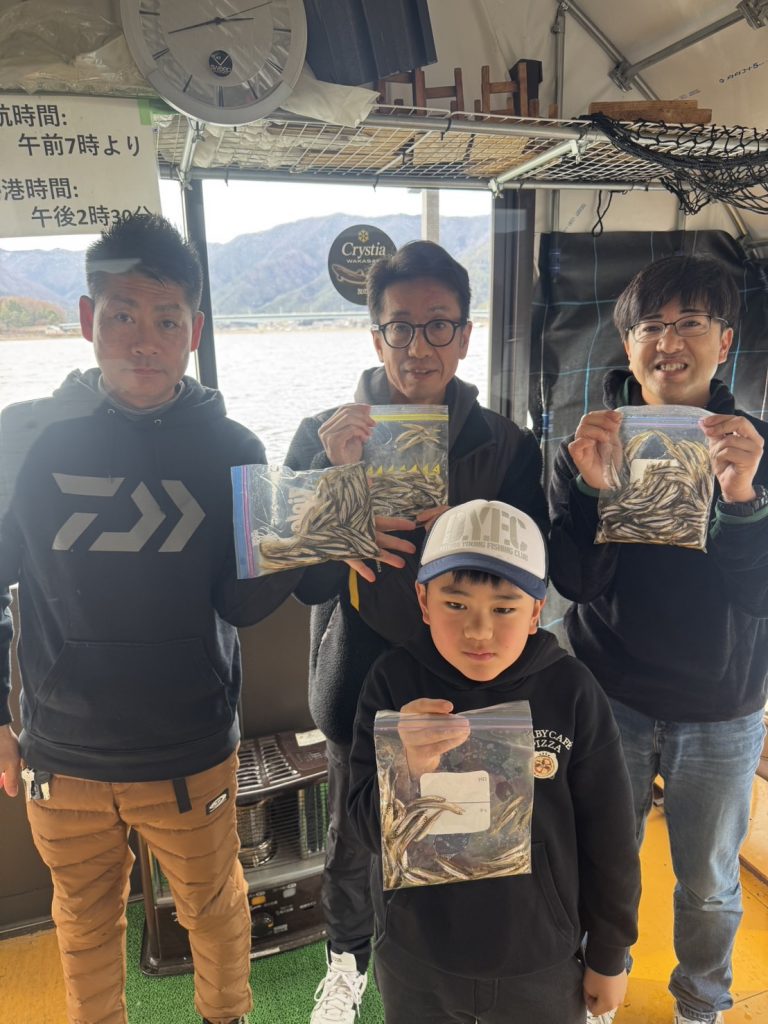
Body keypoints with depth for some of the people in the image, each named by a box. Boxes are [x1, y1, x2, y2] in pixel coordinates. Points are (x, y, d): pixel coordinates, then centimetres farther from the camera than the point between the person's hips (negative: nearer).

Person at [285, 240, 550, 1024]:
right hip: (361, 685, 0)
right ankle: (348, 961, 53)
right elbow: (309, 582, -15)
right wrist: (337, 473, -29)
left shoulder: (506, 446, -7)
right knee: (354, 845, 20)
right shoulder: (324, 436, -8)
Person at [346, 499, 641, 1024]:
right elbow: (373, 830, -14)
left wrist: (609, 956, 4)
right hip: (415, 964, 1)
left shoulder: (571, 691, -19)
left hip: (542, 967, 0)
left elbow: (608, 840, -7)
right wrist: (408, 769, -34)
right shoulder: (394, 681, -17)